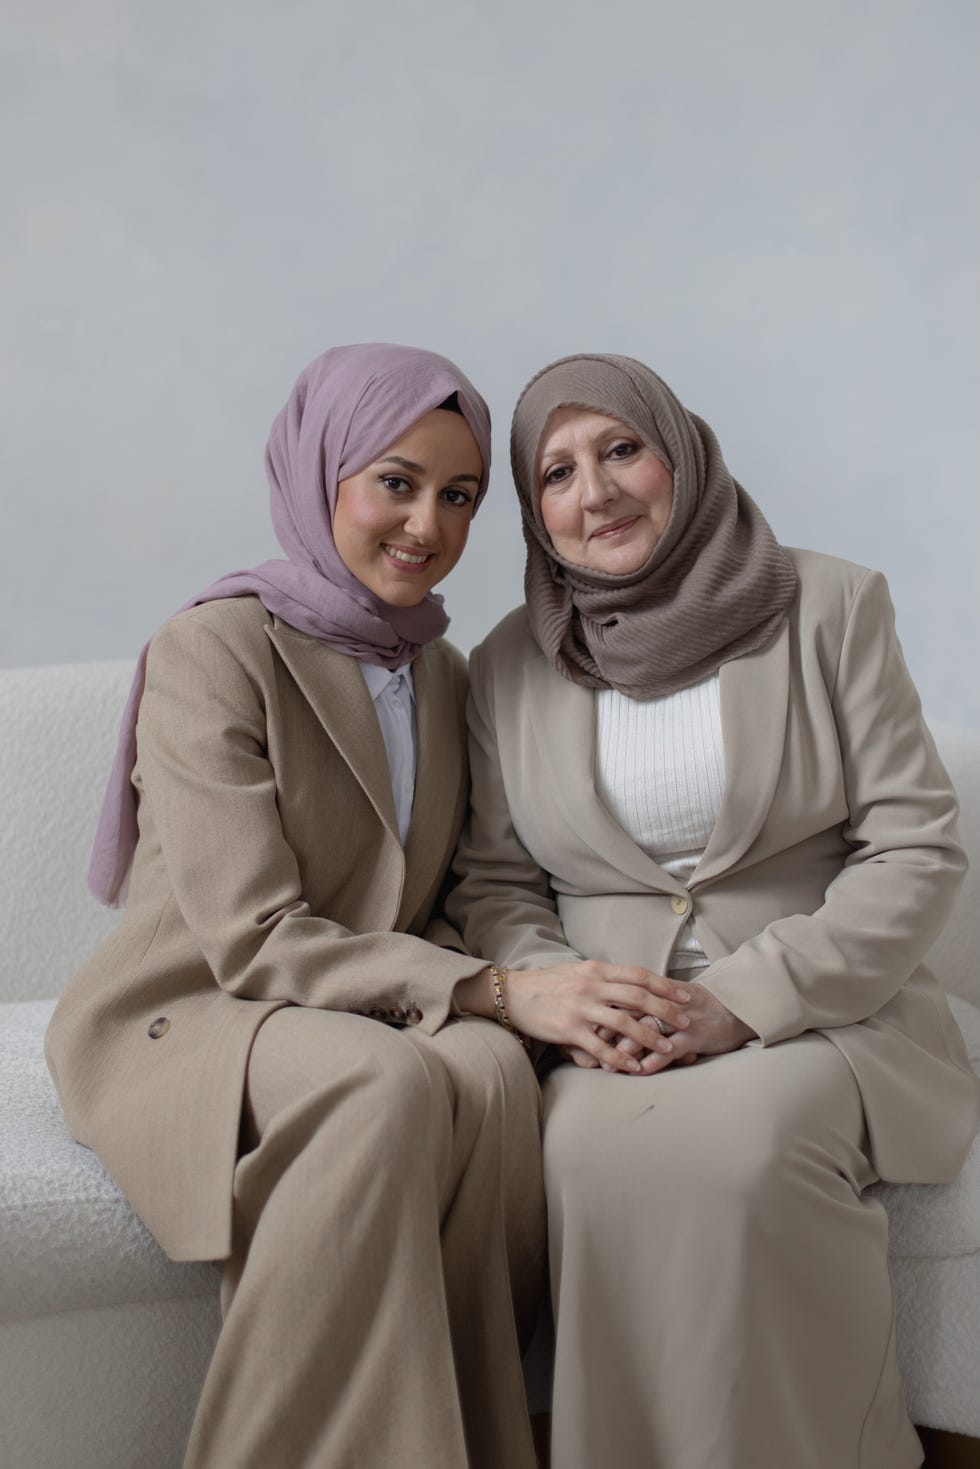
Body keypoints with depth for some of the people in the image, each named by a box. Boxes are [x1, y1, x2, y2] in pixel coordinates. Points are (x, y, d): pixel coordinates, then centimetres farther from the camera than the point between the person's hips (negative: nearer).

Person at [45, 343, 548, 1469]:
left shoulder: (439, 675, 10)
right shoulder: (211, 654, -13)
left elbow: (429, 911, 11)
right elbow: (256, 941, -20)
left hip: (366, 1014, 6)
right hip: (178, 1023, -5)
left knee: (490, 1069, -28)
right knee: (387, 1082, -35)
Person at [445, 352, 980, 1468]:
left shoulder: (830, 607, 2)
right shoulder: (507, 666, 10)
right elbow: (493, 882, 11)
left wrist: (746, 997, -15)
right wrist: (545, 986, -12)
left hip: (820, 1015, -1)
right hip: (606, 1033, 2)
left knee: (740, 1136, -33)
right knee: (596, 1147, -31)